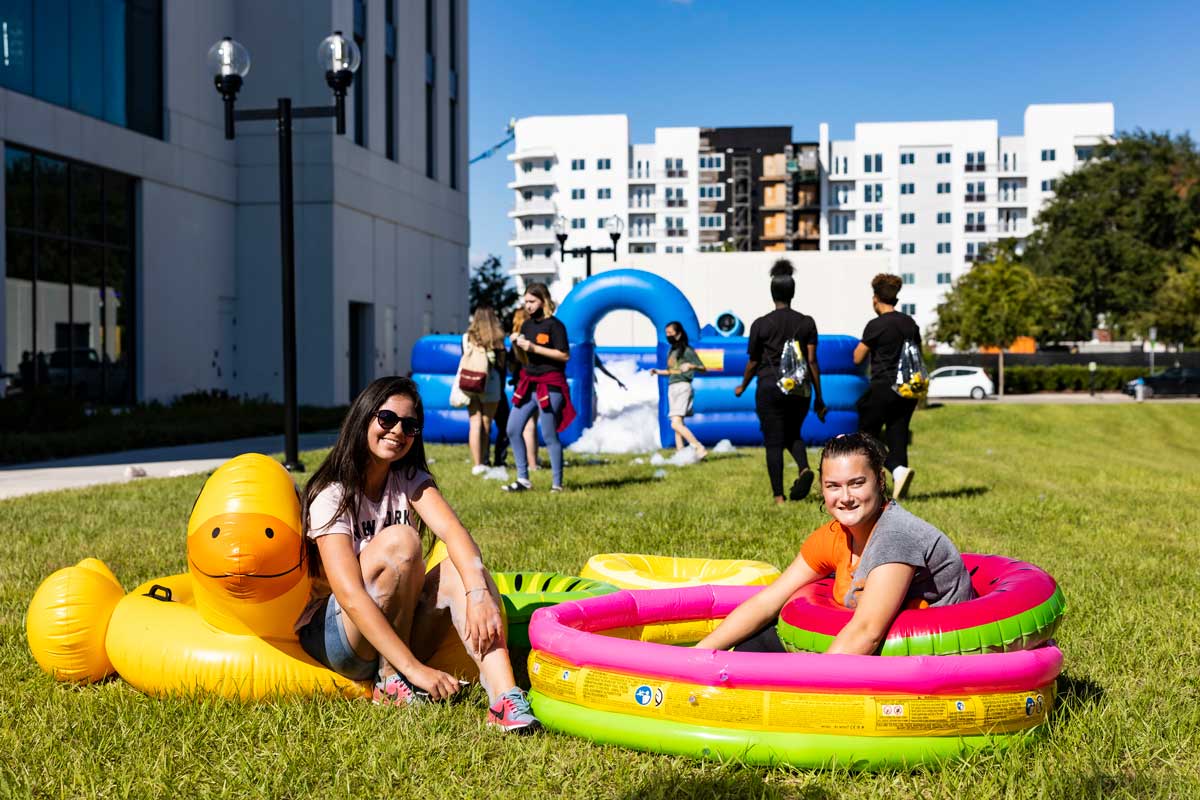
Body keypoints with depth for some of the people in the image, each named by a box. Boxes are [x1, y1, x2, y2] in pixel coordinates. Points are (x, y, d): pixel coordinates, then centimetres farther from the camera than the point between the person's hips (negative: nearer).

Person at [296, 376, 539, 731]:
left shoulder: (410, 481, 2)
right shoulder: (332, 496, -15)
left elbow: (454, 532, -18)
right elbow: (350, 595, -26)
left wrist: (478, 592, -38)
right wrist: (415, 668, -34)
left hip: (398, 630, 5)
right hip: (334, 637, -5)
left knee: (460, 569, -23)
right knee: (399, 540, -27)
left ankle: (505, 697, -39)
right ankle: (390, 681, -16)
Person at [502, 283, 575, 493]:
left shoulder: (554, 325, -8)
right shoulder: (527, 325, 13)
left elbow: (564, 355, -17)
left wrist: (535, 348, -20)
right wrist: (517, 345, -1)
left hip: (549, 386, -8)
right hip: (528, 383, 8)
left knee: (549, 436, -4)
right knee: (513, 430, 4)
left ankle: (557, 483, 6)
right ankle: (523, 479, 12)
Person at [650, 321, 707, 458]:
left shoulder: (687, 351, -6)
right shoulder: (671, 351, 17)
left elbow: (703, 369, -8)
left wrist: (691, 365, -26)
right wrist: (658, 371, 14)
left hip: (683, 387, -9)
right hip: (672, 388, 9)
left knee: (676, 424, -19)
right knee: (677, 423, 5)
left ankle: (700, 448, -19)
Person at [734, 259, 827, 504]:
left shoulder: (761, 324, -2)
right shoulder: (807, 323, 2)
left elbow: (753, 362, 3)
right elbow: (812, 361, -1)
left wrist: (742, 387, 21)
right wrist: (819, 398, 4)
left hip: (769, 388, -2)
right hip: (800, 389, 2)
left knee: (774, 442, 5)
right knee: (793, 435, 21)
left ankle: (778, 495, 0)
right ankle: (804, 468, -8)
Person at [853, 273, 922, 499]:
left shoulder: (876, 325, -11)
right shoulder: (910, 323, 9)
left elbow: (858, 358, -5)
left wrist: (863, 343, 12)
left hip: (882, 387, -6)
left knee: (868, 435, 5)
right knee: (897, 435, 8)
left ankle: (898, 469, -17)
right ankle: (899, 488, -4)